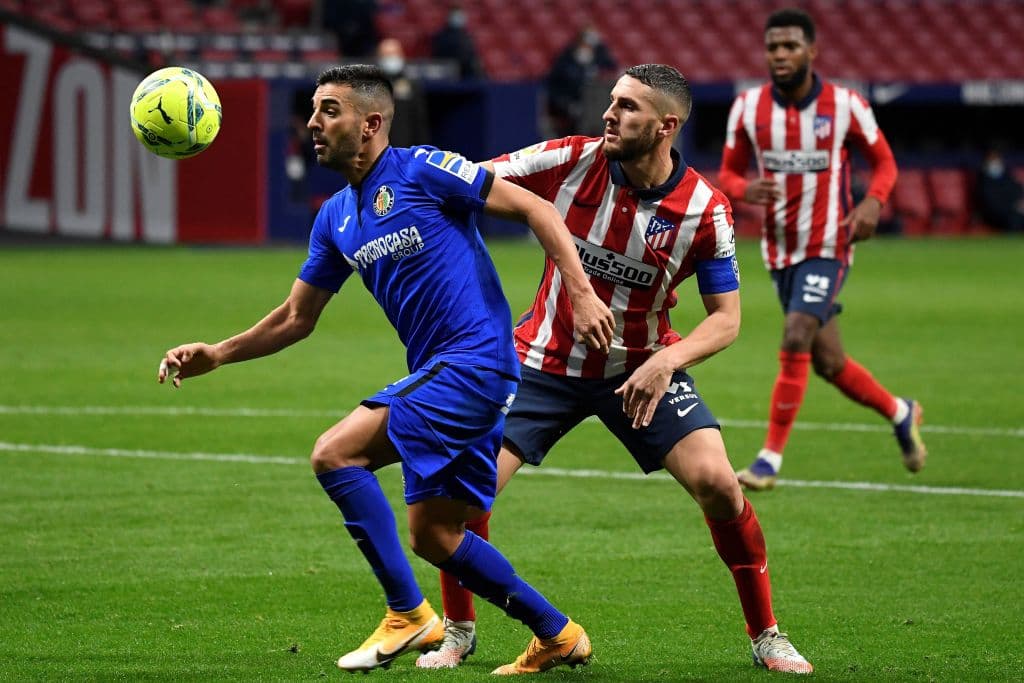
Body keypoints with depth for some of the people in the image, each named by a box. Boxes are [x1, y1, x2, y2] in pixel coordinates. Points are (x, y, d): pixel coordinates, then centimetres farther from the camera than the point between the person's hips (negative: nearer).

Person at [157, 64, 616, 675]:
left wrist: (581, 291, -18)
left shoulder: (420, 170, -8)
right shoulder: (336, 219, 15)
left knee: (335, 453, -16)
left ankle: (408, 614, -9)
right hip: (440, 373, 9)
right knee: (433, 535, 10)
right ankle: (559, 635, 22)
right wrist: (217, 355, 11)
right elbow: (297, 318, 22)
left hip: (474, 359, -9)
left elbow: (536, 209, -9)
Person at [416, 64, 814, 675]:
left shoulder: (706, 210, -16)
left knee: (716, 482, -19)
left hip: (641, 366, -1)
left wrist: (666, 361, -27)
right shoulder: (572, 161, -14)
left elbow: (726, 318, -10)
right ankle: (459, 630, 13)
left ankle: (766, 634, 1)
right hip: (545, 360, 1)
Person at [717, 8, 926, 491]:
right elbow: (728, 173, 6)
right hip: (780, 249, 4)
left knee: (795, 342, -20)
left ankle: (770, 460, -14)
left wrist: (873, 202, -17)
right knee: (828, 364, 10)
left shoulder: (844, 105, -9)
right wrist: (745, 189, -18)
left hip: (828, 248, -4)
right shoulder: (748, 107, -3)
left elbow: (884, 162, 4)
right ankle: (900, 413, 37)